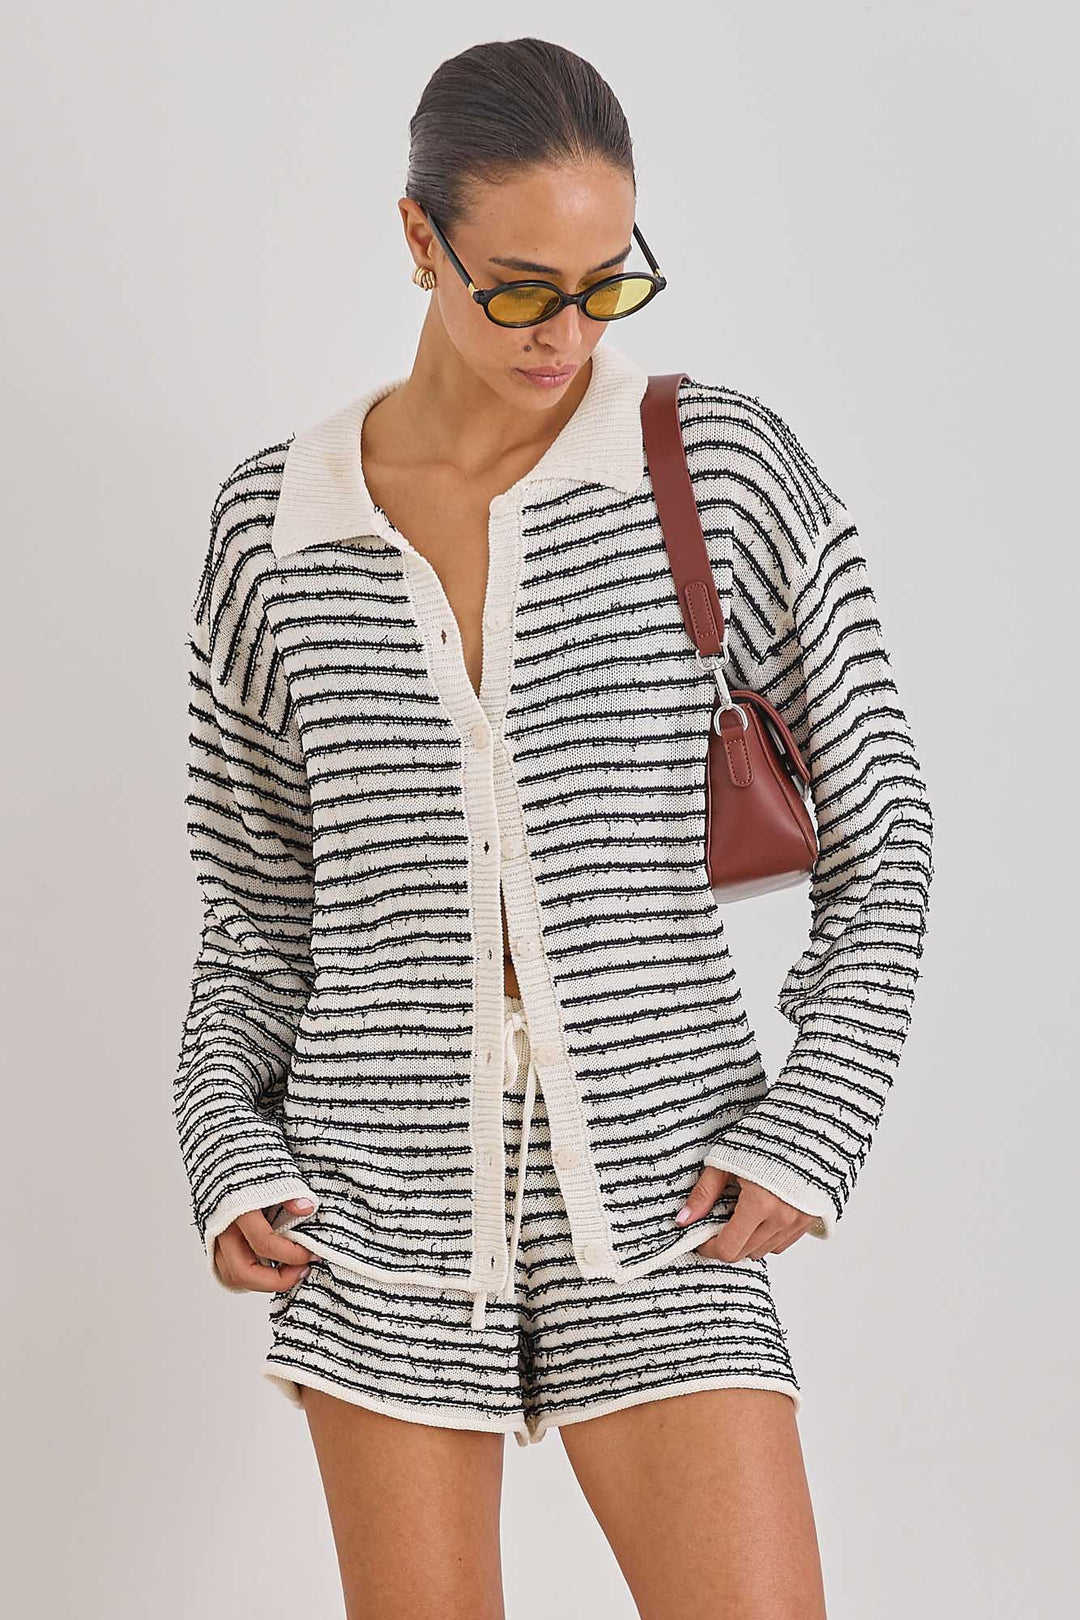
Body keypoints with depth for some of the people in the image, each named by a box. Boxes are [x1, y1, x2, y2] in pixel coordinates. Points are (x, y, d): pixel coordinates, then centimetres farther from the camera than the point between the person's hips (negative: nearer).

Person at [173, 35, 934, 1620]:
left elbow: (881, 836, 3)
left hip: (655, 1198, -1)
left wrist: (806, 1134, -5)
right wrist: (233, 1154, 0)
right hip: (386, 1203, 1)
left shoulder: (724, 464, -3)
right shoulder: (274, 520, 3)